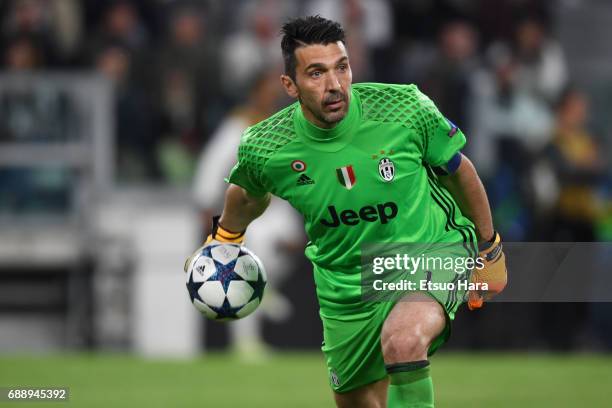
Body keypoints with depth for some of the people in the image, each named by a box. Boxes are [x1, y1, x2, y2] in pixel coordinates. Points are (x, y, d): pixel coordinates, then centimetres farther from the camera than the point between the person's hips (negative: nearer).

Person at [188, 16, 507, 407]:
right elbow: (249, 194, 11)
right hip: (345, 283, 3)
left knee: (403, 342, -35)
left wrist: (490, 250, 9)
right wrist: (223, 240, 27)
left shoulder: (407, 108, -20)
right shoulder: (263, 148, -16)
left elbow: (459, 170, -1)